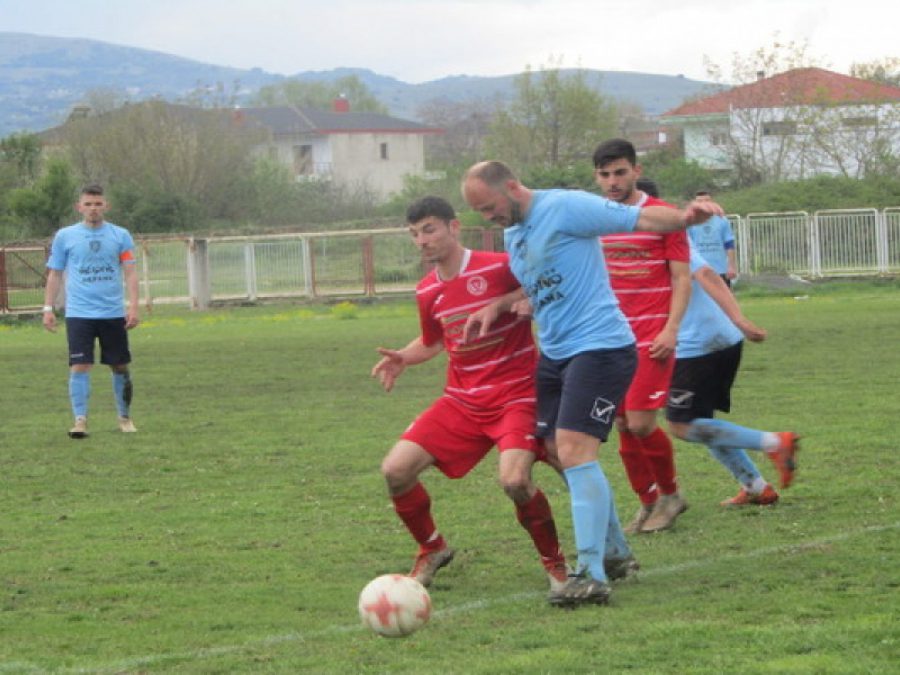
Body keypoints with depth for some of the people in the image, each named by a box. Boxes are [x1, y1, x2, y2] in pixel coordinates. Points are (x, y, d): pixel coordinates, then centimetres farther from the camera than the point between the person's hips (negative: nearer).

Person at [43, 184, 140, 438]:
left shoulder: (120, 236, 5)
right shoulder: (64, 237, 5)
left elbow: (130, 273, 3)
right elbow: (54, 274, 9)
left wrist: (133, 306, -8)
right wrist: (48, 308, 2)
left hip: (114, 313, 1)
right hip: (78, 313, -1)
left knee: (120, 367, 8)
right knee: (79, 366, -10)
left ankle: (125, 418, 22)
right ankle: (80, 420, -8)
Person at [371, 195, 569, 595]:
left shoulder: (500, 268, -12)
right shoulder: (427, 292, 7)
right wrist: (401, 359, 5)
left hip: (517, 394, -6)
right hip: (462, 400, 6)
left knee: (514, 480, -30)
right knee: (396, 470, -8)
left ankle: (554, 562, -3)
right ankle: (432, 550, 18)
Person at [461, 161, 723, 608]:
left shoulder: (565, 207, -13)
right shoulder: (512, 234, 14)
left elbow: (638, 218, -18)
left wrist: (684, 218, -36)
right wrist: (497, 307, 12)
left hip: (599, 347, -10)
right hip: (554, 353, 10)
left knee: (574, 451, -19)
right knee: (558, 451, 13)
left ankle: (591, 575, -21)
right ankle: (614, 551, 30)